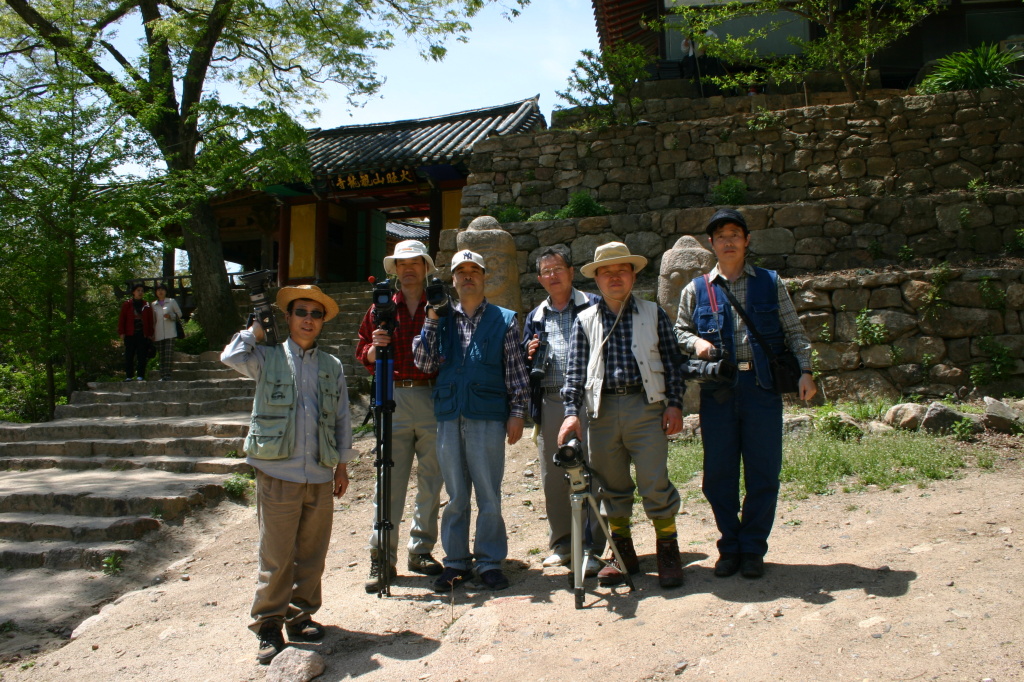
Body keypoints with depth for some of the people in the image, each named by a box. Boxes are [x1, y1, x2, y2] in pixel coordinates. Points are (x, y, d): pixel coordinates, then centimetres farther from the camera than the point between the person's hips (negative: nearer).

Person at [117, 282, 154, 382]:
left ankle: (140, 376, 2)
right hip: (130, 335, -1)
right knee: (129, 356, 1)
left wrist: (150, 334, 3)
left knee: (142, 356, -1)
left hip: (143, 335, 1)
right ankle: (128, 376, 5)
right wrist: (122, 333, -3)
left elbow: (150, 320, 10)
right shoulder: (127, 304, 7)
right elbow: (121, 319, 5)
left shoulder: (147, 305, 11)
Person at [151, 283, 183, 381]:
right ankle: (162, 376, 2)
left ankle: (167, 375, -13)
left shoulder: (171, 302, 8)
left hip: (170, 333, -3)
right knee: (161, 355, 1)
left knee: (169, 354, -11)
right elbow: (153, 320, 19)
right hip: (158, 335, 3)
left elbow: (179, 314, 10)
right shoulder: (154, 305, 15)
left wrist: (170, 316, -10)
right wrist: (152, 334, 12)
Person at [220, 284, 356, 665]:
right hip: (278, 473, -3)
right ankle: (269, 625, 14)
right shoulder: (268, 358, 6)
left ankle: (301, 616, 26)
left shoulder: (333, 367, 13)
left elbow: (343, 419, 14)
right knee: (276, 555, 1)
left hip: (320, 476, 3)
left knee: (312, 553, 10)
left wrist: (342, 465, 11)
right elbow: (230, 357, -14)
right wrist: (255, 331, 2)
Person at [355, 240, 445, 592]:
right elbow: (363, 356, 13)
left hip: (433, 399, 0)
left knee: (431, 480, 7)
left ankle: (421, 550, 20)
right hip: (393, 398, 0)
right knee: (389, 478, -2)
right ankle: (381, 556, 6)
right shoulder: (381, 309, 12)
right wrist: (375, 346, -8)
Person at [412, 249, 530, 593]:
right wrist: (431, 320, -3)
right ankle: (455, 561, 18)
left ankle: (490, 562, 12)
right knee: (455, 495, 9)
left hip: (488, 416, -2)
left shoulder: (504, 320, 8)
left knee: (489, 494, 1)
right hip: (449, 416, 2)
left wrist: (517, 412, -2)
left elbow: (517, 371, 5)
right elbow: (425, 363, 3)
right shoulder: (442, 320, 14)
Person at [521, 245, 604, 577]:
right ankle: (561, 543, 22)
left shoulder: (593, 306, 4)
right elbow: (525, 368, 25)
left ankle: (592, 548, 5)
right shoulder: (536, 317, 19)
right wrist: (529, 354, 3)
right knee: (552, 477, 7)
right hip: (550, 403, 5)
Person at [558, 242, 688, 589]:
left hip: (646, 407, -2)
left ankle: (668, 551, 10)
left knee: (655, 483, -7)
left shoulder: (653, 314, 10)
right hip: (603, 410, 2)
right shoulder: (585, 320, 11)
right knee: (611, 485, 8)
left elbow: (672, 361, 8)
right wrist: (572, 411, -6)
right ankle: (622, 552, 22)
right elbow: (575, 371, 5)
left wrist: (674, 404, -1)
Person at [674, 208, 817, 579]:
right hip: (717, 391, 1)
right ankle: (729, 546, 21)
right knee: (718, 474, 4)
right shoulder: (696, 290, 10)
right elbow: (679, 330, 16)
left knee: (764, 472, 3)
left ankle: (753, 549, 17)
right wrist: (695, 342, -6)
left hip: (762, 386, 0)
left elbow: (794, 331, 10)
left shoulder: (771, 283, 10)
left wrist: (805, 371, -3)